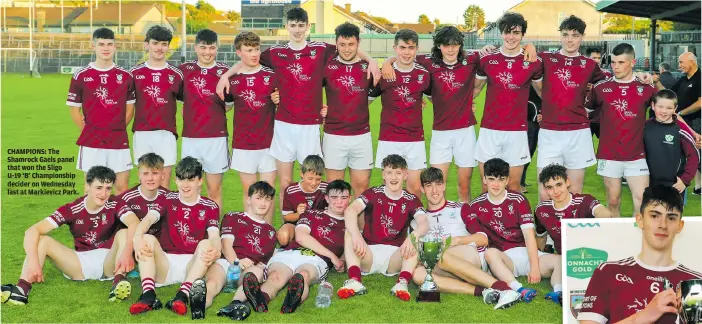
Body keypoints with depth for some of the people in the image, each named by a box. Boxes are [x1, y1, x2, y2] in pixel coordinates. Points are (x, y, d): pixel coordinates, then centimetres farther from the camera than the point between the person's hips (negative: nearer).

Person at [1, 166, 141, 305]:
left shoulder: (116, 204, -11)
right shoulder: (72, 209, -8)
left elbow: (134, 223, -32)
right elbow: (33, 231, -17)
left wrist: (127, 251, -51)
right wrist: (33, 262, -34)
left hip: (110, 262, -2)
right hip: (81, 264, 2)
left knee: (124, 233, -28)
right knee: (42, 240, -16)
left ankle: (119, 282, -49)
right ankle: (22, 290, -38)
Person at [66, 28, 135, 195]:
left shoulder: (125, 76, 5)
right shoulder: (80, 76, 1)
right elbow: (74, 110, 4)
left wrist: (118, 129, 3)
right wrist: (88, 132, 1)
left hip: (119, 143, 1)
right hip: (91, 144, -1)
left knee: (122, 188, 5)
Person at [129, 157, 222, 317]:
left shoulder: (210, 207, 8)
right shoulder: (168, 200, 10)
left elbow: (214, 236, -9)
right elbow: (148, 219, -10)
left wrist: (216, 250, -35)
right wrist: (137, 237, -34)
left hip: (192, 265, -1)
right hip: (166, 264, 1)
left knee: (206, 244, -28)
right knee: (148, 239, -23)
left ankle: (183, 295, -46)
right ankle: (148, 296, -42)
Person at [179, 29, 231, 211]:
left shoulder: (225, 72, -1)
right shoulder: (184, 69, 5)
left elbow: (229, 104, 6)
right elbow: (179, 97, 15)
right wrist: (194, 114, 5)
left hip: (216, 137, -2)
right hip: (190, 137, 2)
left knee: (214, 190, 7)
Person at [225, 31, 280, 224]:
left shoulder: (272, 76, -2)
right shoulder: (231, 79, 2)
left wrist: (279, 101, -12)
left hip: (268, 142, -1)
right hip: (243, 144, 1)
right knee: (248, 191, 9)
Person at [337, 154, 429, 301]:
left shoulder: (412, 200, 3)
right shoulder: (373, 194, 0)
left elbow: (424, 223, -17)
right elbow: (350, 210, -20)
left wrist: (413, 236, -42)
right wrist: (356, 235, -40)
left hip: (395, 257, 0)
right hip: (368, 254, 0)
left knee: (416, 241, -24)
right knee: (350, 232, -25)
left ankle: (402, 283, -42)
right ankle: (354, 281, -41)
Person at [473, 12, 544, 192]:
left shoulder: (533, 62, -2)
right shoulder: (487, 59, 1)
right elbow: (476, 88, 16)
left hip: (517, 131, -1)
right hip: (489, 130, 1)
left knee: (513, 187, 5)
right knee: (487, 186, 6)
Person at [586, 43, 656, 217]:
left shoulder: (646, 87, 1)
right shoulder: (600, 87, 2)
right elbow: (584, 110, 13)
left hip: (636, 156, 0)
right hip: (609, 155, 0)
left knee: (642, 201, -5)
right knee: (613, 202, 8)